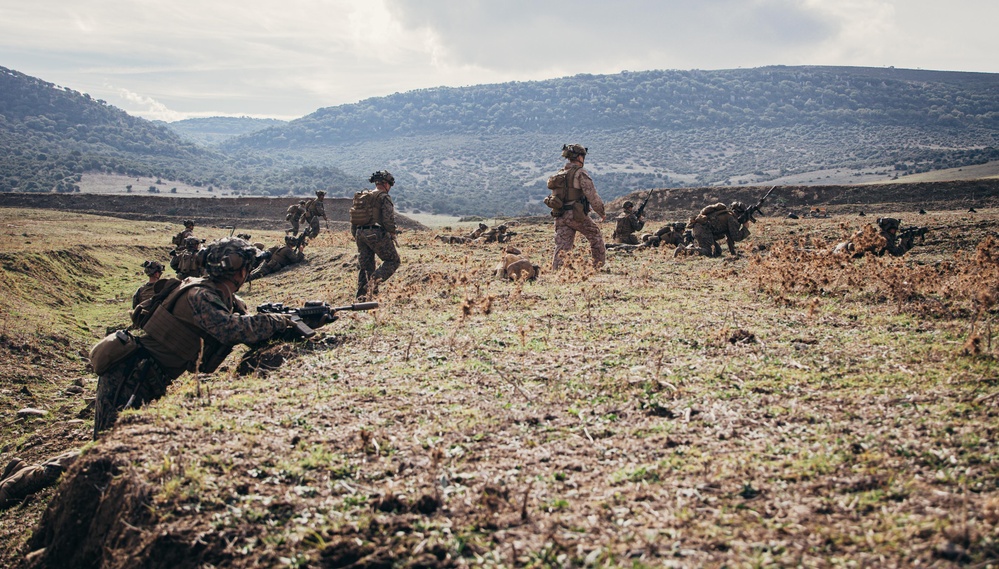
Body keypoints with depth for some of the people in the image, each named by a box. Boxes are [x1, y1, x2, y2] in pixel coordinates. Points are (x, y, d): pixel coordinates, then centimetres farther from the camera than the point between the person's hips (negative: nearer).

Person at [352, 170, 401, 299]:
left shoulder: (360, 197, 16)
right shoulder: (384, 198, -6)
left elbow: (353, 220, 17)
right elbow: (388, 219, -15)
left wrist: (356, 236, 22)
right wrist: (392, 234, -1)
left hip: (360, 234, 7)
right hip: (376, 234, -7)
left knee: (364, 265, 14)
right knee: (393, 260, 4)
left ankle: (361, 294, 10)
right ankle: (374, 280, -16)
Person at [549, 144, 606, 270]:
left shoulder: (559, 174, 15)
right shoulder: (580, 173, -8)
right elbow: (592, 195, -13)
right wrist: (601, 212, -1)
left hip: (560, 216, 6)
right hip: (577, 215, -6)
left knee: (561, 247, 2)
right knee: (596, 236, 16)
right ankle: (600, 266, 25)